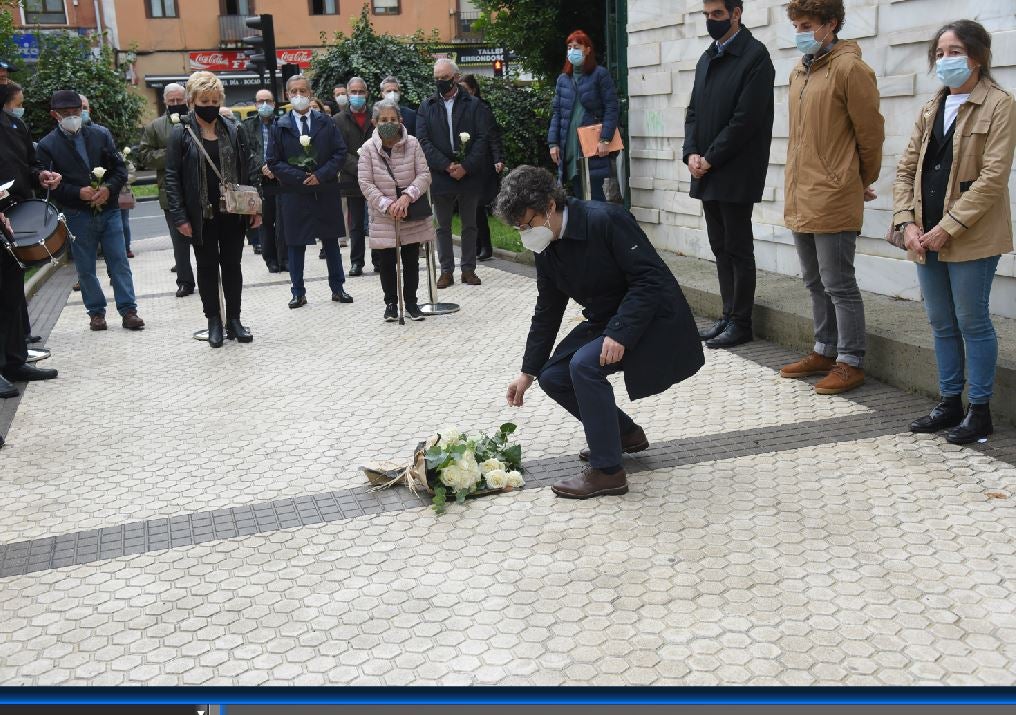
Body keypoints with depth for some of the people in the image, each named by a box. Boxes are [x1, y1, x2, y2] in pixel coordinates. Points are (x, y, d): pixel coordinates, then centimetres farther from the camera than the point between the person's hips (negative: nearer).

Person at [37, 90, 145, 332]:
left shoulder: (100, 134, 7)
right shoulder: (47, 145, 0)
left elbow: (120, 168, 6)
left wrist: (108, 188, -11)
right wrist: (78, 193, -17)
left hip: (109, 210, 1)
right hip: (77, 215, -1)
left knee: (119, 263, 1)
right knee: (85, 268, 7)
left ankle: (128, 310, 6)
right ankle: (96, 311, 19)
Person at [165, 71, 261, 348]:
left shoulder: (234, 131, 4)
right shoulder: (181, 134, -4)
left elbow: (249, 170, 7)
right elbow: (172, 177, -5)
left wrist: (255, 207, 0)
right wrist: (179, 217, -11)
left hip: (233, 212, 2)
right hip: (201, 215, -2)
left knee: (232, 265, 9)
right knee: (207, 267, 8)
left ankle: (234, 320, 19)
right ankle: (214, 322, 17)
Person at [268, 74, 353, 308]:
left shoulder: (326, 123, 5)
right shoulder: (280, 127, 2)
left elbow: (340, 152, 0)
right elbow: (274, 162, -1)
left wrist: (320, 175, -12)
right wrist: (301, 177, -13)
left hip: (326, 193, 1)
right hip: (294, 194, -1)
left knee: (331, 241, 9)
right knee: (295, 244, 4)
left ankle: (337, 288, 19)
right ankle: (298, 292, 12)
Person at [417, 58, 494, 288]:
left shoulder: (474, 105, 3)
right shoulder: (426, 107, 7)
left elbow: (483, 139, -4)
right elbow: (424, 142, -3)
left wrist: (465, 167, -15)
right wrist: (447, 166, -14)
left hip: (469, 175, -1)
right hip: (440, 176, 1)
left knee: (469, 225, 8)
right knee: (443, 227, 6)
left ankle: (469, 269, 16)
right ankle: (446, 270, 13)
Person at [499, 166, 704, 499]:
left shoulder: (605, 219, -24)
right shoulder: (547, 249, 0)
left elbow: (650, 278, -25)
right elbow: (546, 313, 10)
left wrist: (619, 334, -32)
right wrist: (528, 372, 10)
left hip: (653, 318, -9)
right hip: (605, 320, 9)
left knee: (584, 365, -28)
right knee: (553, 376, -1)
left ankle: (607, 471, -17)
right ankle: (625, 433, 20)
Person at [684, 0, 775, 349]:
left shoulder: (755, 56, -9)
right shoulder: (707, 58, 15)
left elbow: (746, 118, -16)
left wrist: (710, 159, -14)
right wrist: (692, 153, -1)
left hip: (736, 173, -7)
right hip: (707, 173, 8)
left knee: (738, 249, -1)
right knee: (720, 247, 12)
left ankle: (741, 323, 7)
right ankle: (728, 316, 20)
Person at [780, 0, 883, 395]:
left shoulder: (849, 69, -12)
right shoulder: (799, 72, 13)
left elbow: (870, 133, -7)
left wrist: (862, 183, 5)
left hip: (832, 200, -8)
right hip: (800, 199, 8)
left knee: (839, 286, -1)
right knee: (816, 283, 17)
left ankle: (850, 363, 9)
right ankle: (825, 351, 29)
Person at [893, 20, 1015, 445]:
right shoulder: (932, 109, 14)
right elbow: (906, 168, 11)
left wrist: (948, 228, -17)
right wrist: (907, 221, -4)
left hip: (970, 238, -6)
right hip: (927, 237, 6)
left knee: (972, 323, 1)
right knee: (941, 325, 13)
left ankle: (980, 411, 12)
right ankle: (950, 404, 25)